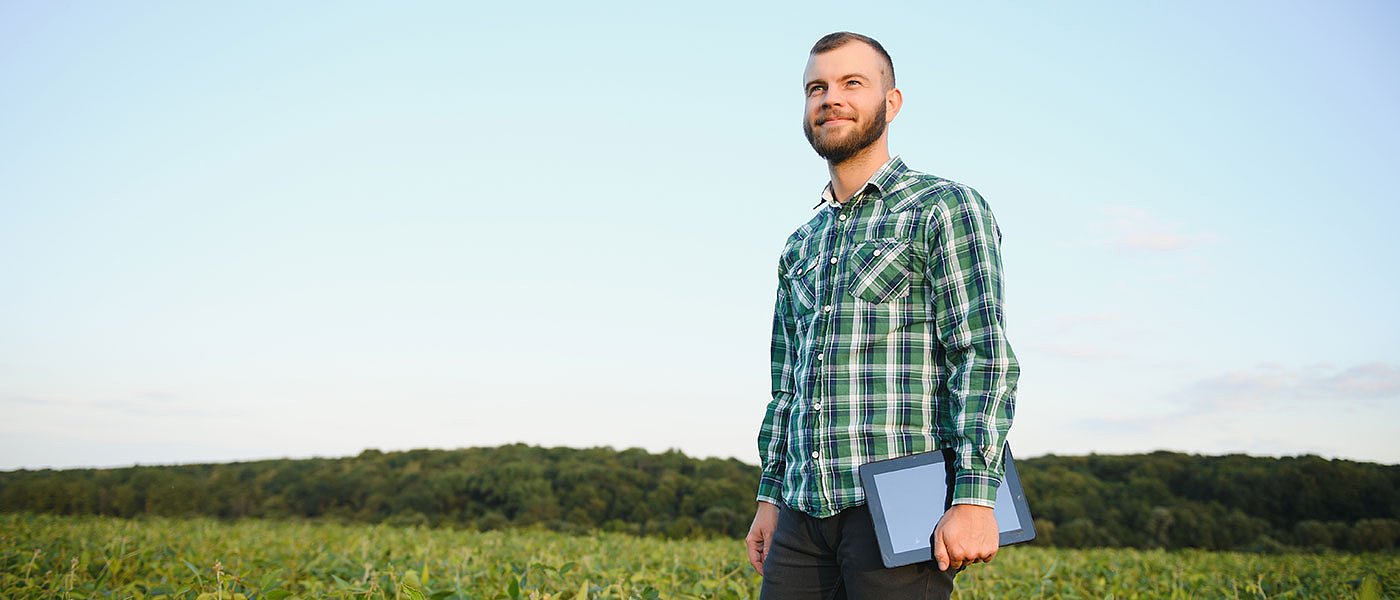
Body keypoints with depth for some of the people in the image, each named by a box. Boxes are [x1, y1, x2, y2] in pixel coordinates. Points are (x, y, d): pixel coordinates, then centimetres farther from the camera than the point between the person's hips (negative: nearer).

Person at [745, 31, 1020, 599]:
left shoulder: (947, 207, 0)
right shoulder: (800, 246, 20)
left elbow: (986, 357, -9)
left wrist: (974, 498, -16)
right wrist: (769, 497, 18)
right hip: (805, 510, 6)